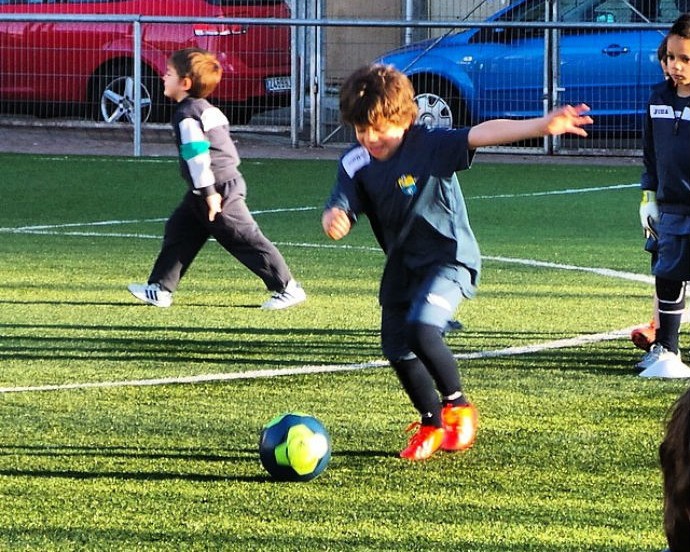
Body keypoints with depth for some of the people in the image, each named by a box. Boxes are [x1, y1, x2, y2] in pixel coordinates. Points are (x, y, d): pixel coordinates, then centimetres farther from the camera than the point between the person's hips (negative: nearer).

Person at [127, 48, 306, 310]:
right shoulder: (207, 109, 15)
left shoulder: (186, 115, -17)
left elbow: (197, 154, -24)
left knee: (246, 240, -5)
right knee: (179, 231, 11)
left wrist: (209, 191, -25)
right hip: (228, 181, 11)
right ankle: (160, 289, 12)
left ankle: (287, 288, -1)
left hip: (219, 188, -11)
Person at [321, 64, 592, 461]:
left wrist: (542, 126, -42)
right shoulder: (356, 164, -2)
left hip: (449, 257, -7)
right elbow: (340, 212, -7)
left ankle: (458, 406, -2)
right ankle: (432, 425, 31)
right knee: (398, 351, 8)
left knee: (422, 331, -26)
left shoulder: (430, 146, -17)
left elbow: (482, 134, -29)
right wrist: (334, 221, -34)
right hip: (402, 265, 7)